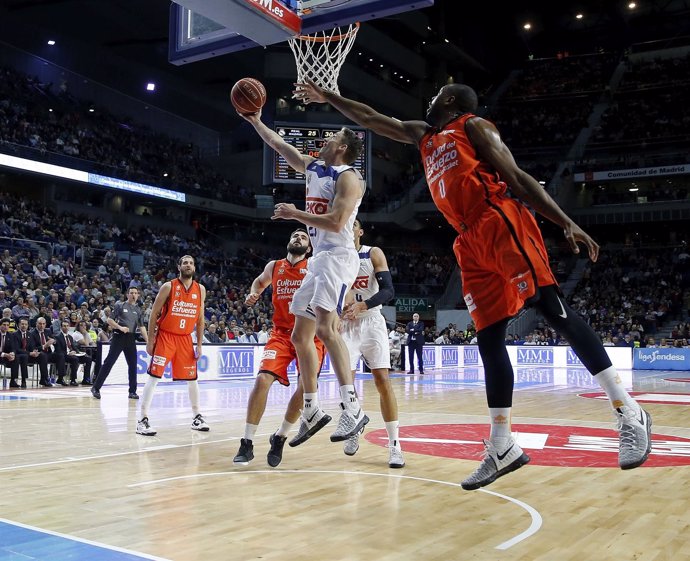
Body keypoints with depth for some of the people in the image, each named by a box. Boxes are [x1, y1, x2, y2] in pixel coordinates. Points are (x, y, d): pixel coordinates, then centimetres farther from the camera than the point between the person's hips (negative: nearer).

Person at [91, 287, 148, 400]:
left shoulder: (139, 310, 12)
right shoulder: (120, 305, 2)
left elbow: (141, 327, 10)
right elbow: (109, 320, 0)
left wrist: (148, 341, 0)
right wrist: (120, 327, -15)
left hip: (131, 338, 4)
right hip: (119, 337, -4)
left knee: (133, 365, 3)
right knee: (109, 362, -5)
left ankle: (132, 391, 11)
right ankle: (96, 387, 2)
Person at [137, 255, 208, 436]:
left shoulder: (200, 290, 3)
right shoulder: (168, 287, -9)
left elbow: (200, 318, 9)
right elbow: (154, 314, -5)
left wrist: (199, 345, 5)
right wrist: (150, 341, -9)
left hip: (185, 339, 4)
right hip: (165, 336, -4)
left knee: (192, 379, 10)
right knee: (154, 377, -9)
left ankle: (197, 417, 23)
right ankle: (143, 420, -5)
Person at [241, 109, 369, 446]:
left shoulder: (348, 177, -8)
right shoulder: (313, 168, 18)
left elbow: (336, 223, -20)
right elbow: (279, 145, 30)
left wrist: (294, 214, -11)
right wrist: (255, 121, 27)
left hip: (338, 257, -10)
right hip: (318, 259, 10)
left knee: (325, 328, -27)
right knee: (300, 336, 8)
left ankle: (353, 408, -27)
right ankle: (312, 411, 14)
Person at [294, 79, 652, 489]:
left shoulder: (474, 125, 9)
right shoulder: (423, 136, 29)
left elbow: (515, 176, 0)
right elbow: (372, 119, 37)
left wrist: (566, 223, -8)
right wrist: (326, 97, 40)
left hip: (501, 223, -7)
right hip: (471, 243, 7)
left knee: (552, 306, -18)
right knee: (488, 338, 2)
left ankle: (630, 413, -17)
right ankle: (502, 447, 5)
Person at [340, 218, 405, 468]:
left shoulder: (374, 254, -3)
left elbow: (388, 290, -12)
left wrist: (362, 306, -27)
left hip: (372, 322, -2)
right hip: (345, 324, 2)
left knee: (382, 380, -11)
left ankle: (394, 444, -8)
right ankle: (353, 430, 23)